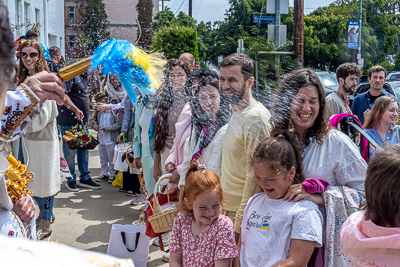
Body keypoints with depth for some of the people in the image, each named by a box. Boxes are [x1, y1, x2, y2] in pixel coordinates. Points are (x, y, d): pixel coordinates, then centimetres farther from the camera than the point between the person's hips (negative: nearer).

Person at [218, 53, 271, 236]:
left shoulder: (255, 119, -20)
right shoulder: (236, 113, 10)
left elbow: (254, 176, -21)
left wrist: (240, 222, -19)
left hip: (244, 213, -9)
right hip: (228, 207, 9)